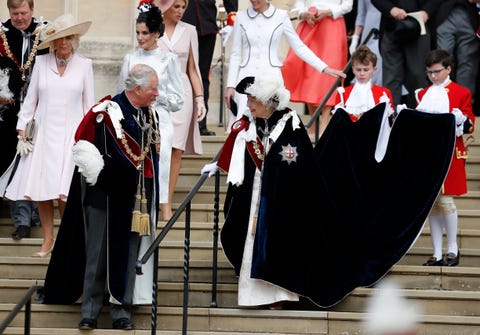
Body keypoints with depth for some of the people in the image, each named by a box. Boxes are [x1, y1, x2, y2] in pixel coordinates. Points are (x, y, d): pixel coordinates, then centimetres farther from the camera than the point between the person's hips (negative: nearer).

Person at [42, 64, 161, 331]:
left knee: (129, 255, 6)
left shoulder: (150, 115, 7)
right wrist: (101, 178, -13)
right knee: (97, 255, 2)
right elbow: (83, 150, -12)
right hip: (105, 198, -5)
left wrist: (154, 199, 14)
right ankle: (90, 311, 9)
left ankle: (122, 311, 13)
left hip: (136, 198, 5)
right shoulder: (107, 113, -13)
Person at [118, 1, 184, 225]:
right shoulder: (130, 59, 11)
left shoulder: (168, 59, 3)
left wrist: (155, 94, -8)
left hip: (158, 122, -2)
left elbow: (177, 99, 3)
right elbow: (121, 95, 19)